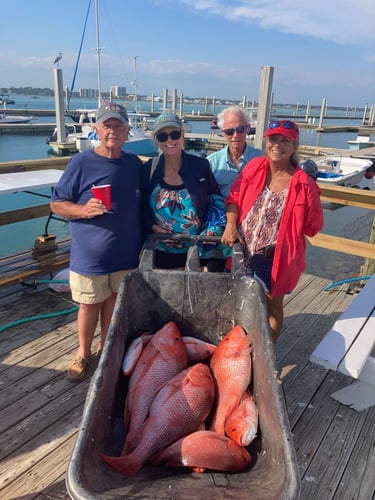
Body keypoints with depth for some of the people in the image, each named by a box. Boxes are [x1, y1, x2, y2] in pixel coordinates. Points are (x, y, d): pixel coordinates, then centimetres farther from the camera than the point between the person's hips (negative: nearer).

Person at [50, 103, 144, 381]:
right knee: (90, 304, 12)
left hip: (127, 253, 3)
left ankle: (106, 347, 38)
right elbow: (57, 204, -5)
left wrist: (144, 240, 7)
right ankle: (84, 352, 34)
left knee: (114, 301, 17)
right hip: (90, 255, -3)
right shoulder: (82, 163, -9)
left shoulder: (135, 164, 2)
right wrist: (84, 210, -24)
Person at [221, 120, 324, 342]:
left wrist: (284, 232, -9)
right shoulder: (254, 167, -5)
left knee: (272, 307, 16)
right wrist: (231, 225, -12)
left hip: (275, 258, -4)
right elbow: (234, 198, 2)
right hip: (243, 252, 4)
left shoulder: (303, 184, -15)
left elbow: (313, 225, -5)